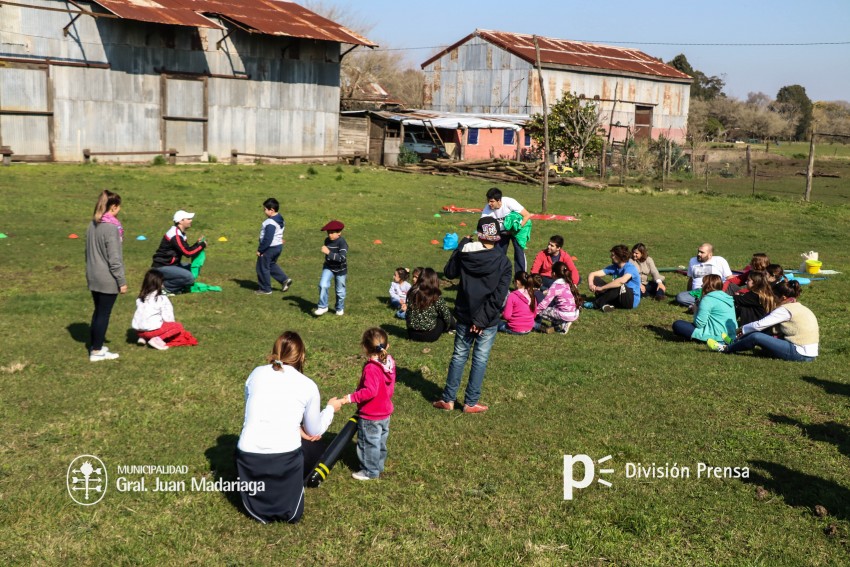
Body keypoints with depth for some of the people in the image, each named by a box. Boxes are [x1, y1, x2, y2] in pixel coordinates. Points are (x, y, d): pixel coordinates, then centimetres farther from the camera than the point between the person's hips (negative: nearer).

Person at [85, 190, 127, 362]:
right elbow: (114, 258, -19)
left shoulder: (93, 224, 6)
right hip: (108, 279, -8)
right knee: (104, 314, 2)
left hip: (93, 277, 8)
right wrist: (122, 281, -12)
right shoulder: (112, 227, -19)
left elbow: (88, 251, 14)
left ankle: (94, 345, 28)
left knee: (98, 311, 19)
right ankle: (96, 352, 9)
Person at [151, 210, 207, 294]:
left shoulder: (180, 233, 11)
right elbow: (188, 253, -25)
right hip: (162, 267, -10)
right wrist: (202, 245, -12)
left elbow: (186, 250, 12)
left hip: (171, 264, 10)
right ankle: (164, 286, -10)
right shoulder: (175, 235, -21)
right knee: (189, 277, -23)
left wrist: (198, 243, -1)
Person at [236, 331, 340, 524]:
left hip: (248, 454, 2)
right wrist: (330, 408, 33)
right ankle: (283, 509, 6)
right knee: (291, 514, 22)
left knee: (258, 512, 26)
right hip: (285, 456, -2)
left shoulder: (257, 374, 10)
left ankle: (262, 510, 8)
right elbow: (314, 431, 16)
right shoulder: (308, 385, 5)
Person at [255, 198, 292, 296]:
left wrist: (260, 250, -18)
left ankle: (265, 289, 13)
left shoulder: (270, 223, -25)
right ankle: (284, 279, 15)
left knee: (262, 268, 5)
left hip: (269, 248, -10)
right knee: (271, 265, 26)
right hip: (278, 246, 10)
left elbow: (267, 239, -26)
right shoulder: (280, 220, 5)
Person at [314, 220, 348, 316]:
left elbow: (342, 258, -34)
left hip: (340, 269, -4)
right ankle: (322, 307, -7)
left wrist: (329, 252, -38)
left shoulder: (342, 243, -23)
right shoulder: (327, 240, -3)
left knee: (340, 290, 11)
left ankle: (340, 309, 34)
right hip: (328, 267, 4)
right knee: (323, 285, -19)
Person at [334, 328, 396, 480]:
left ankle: (370, 471, 21)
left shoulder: (371, 368, -29)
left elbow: (370, 391, -34)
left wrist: (351, 398, -29)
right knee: (380, 442, 23)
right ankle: (379, 465, 38)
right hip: (385, 412, 8)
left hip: (370, 416, -8)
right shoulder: (389, 363, -4)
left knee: (369, 443, 9)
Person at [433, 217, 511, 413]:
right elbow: (499, 296, -15)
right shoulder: (503, 262, -11)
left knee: (459, 356, 15)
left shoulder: (464, 254, -7)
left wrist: (462, 244, 13)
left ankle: (448, 399, 20)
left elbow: (449, 272, 11)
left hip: (464, 316, 2)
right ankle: (471, 403, 15)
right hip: (488, 320, -2)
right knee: (480, 360, 8)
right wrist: (483, 320, -12)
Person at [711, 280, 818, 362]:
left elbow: (759, 325, -12)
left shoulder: (786, 309, -13)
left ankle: (726, 349, 8)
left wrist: (743, 329, 4)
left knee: (756, 336, -10)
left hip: (800, 354, -9)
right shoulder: (800, 307, 14)